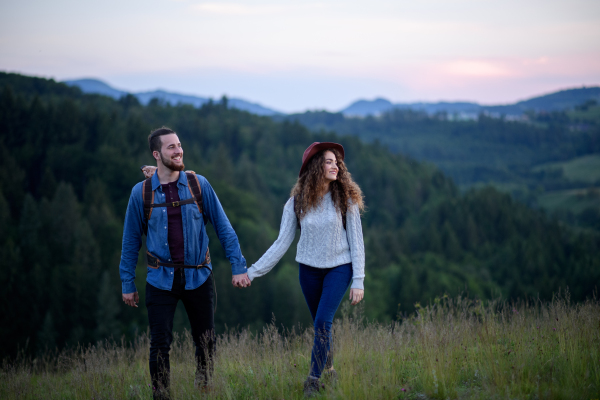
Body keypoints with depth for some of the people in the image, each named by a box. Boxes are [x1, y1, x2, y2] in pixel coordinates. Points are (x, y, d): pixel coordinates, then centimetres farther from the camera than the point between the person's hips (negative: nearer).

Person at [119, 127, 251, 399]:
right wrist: (127, 284, 4)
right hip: (160, 280, -1)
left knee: (206, 342, 9)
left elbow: (223, 227, 2)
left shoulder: (199, 185, -1)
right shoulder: (141, 192, -2)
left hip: (198, 277, 1)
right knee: (160, 345, -3)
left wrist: (238, 266, -3)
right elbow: (131, 240, 4)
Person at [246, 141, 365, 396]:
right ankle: (328, 370, 30)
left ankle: (313, 381, -9)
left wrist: (358, 280, -10)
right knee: (321, 324, 11)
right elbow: (282, 243, -2)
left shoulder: (345, 198, -9)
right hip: (309, 269, 2)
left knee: (323, 322, -15)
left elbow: (356, 241, -6)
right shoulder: (297, 202, -5)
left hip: (339, 268, -2)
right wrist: (252, 271, -7)